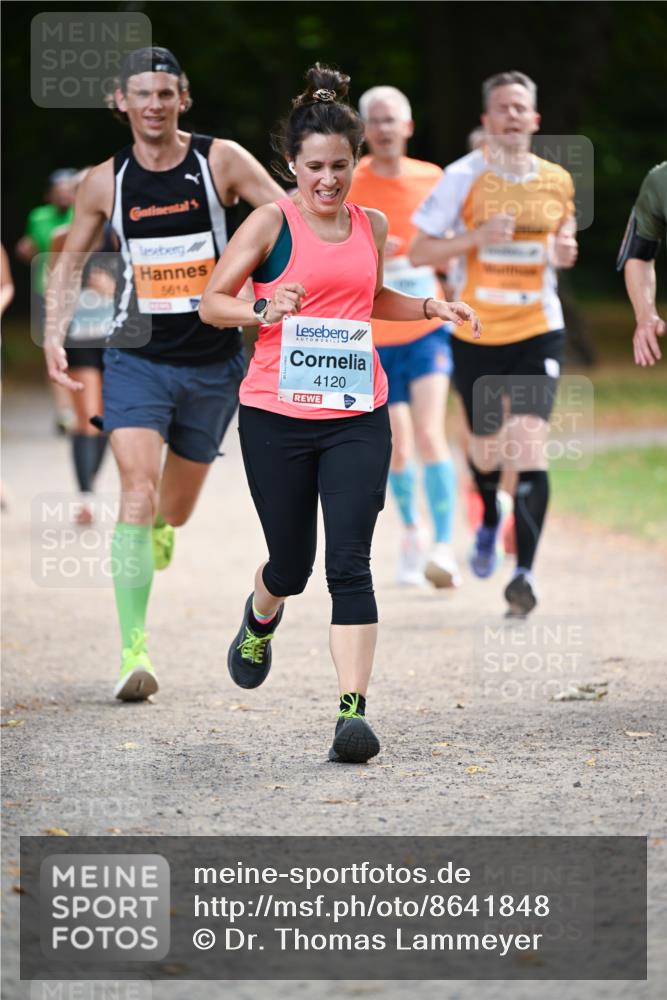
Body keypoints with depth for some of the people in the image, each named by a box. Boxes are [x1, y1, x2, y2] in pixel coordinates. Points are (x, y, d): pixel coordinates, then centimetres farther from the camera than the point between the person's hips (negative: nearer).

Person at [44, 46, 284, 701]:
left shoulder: (221, 162, -5)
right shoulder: (105, 182, 0)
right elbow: (70, 260, 14)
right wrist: (54, 334, 2)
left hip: (212, 362, 1)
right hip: (136, 358, 0)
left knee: (174, 512, 13)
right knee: (138, 491, -20)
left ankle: (157, 538, 53)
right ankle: (133, 651, -23)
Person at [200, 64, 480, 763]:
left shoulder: (372, 226, 10)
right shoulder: (271, 222, -4)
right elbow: (211, 303, -3)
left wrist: (432, 307, 13)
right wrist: (262, 311, -22)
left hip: (357, 417, 2)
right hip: (276, 417, -2)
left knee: (350, 562, -10)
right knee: (291, 562, 10)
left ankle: (354, 711, -14)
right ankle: (260, 623, 47)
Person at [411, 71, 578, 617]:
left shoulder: (557, 181, 2)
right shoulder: (464, 177, -7)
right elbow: (418, 250, -6)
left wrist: (564, 251, -2)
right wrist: (475, 238, -21)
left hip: (538, 331, 0)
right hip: (476, 333, 0)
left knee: (530, 444, -16)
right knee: (487, 449, 13)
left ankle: (526, 570, -16)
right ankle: (490, 517, 49)